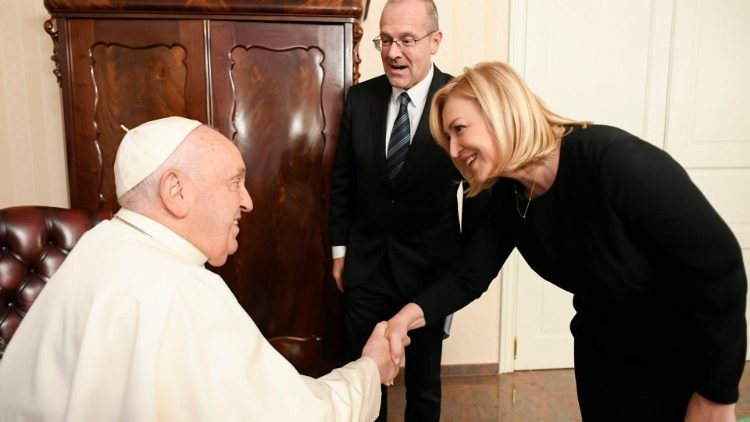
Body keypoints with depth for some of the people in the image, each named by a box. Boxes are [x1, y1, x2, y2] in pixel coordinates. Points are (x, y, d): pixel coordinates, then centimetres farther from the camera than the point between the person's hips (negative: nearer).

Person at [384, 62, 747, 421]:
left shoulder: (615, 161, -31)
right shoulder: (506, 196, -9)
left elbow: (719, 269, -26)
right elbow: (469, 277, -6)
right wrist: (414, 312, -27)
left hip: (683, 359, -6)